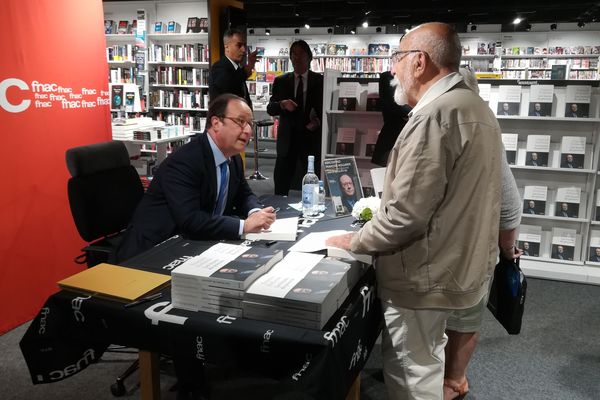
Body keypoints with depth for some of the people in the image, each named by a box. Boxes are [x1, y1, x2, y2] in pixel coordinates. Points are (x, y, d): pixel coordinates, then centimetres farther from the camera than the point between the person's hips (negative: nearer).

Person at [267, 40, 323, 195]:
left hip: (312, 138, -1)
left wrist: (318, 121, -13)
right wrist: (282, 104, -17)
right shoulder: (280, 81, 8)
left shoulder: (320, 80, 3)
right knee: (280, 186, 1)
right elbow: (270, 109, 3)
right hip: (288, 139, 1)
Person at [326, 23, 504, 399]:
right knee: (427, 361, 26)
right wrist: (382, 211, 18)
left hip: (426, 275, -10)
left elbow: (406, 213, -26)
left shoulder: (434, 115, -23)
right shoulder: (477, 107, 10)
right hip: (462, 265, 10)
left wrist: (355, 241, -10)